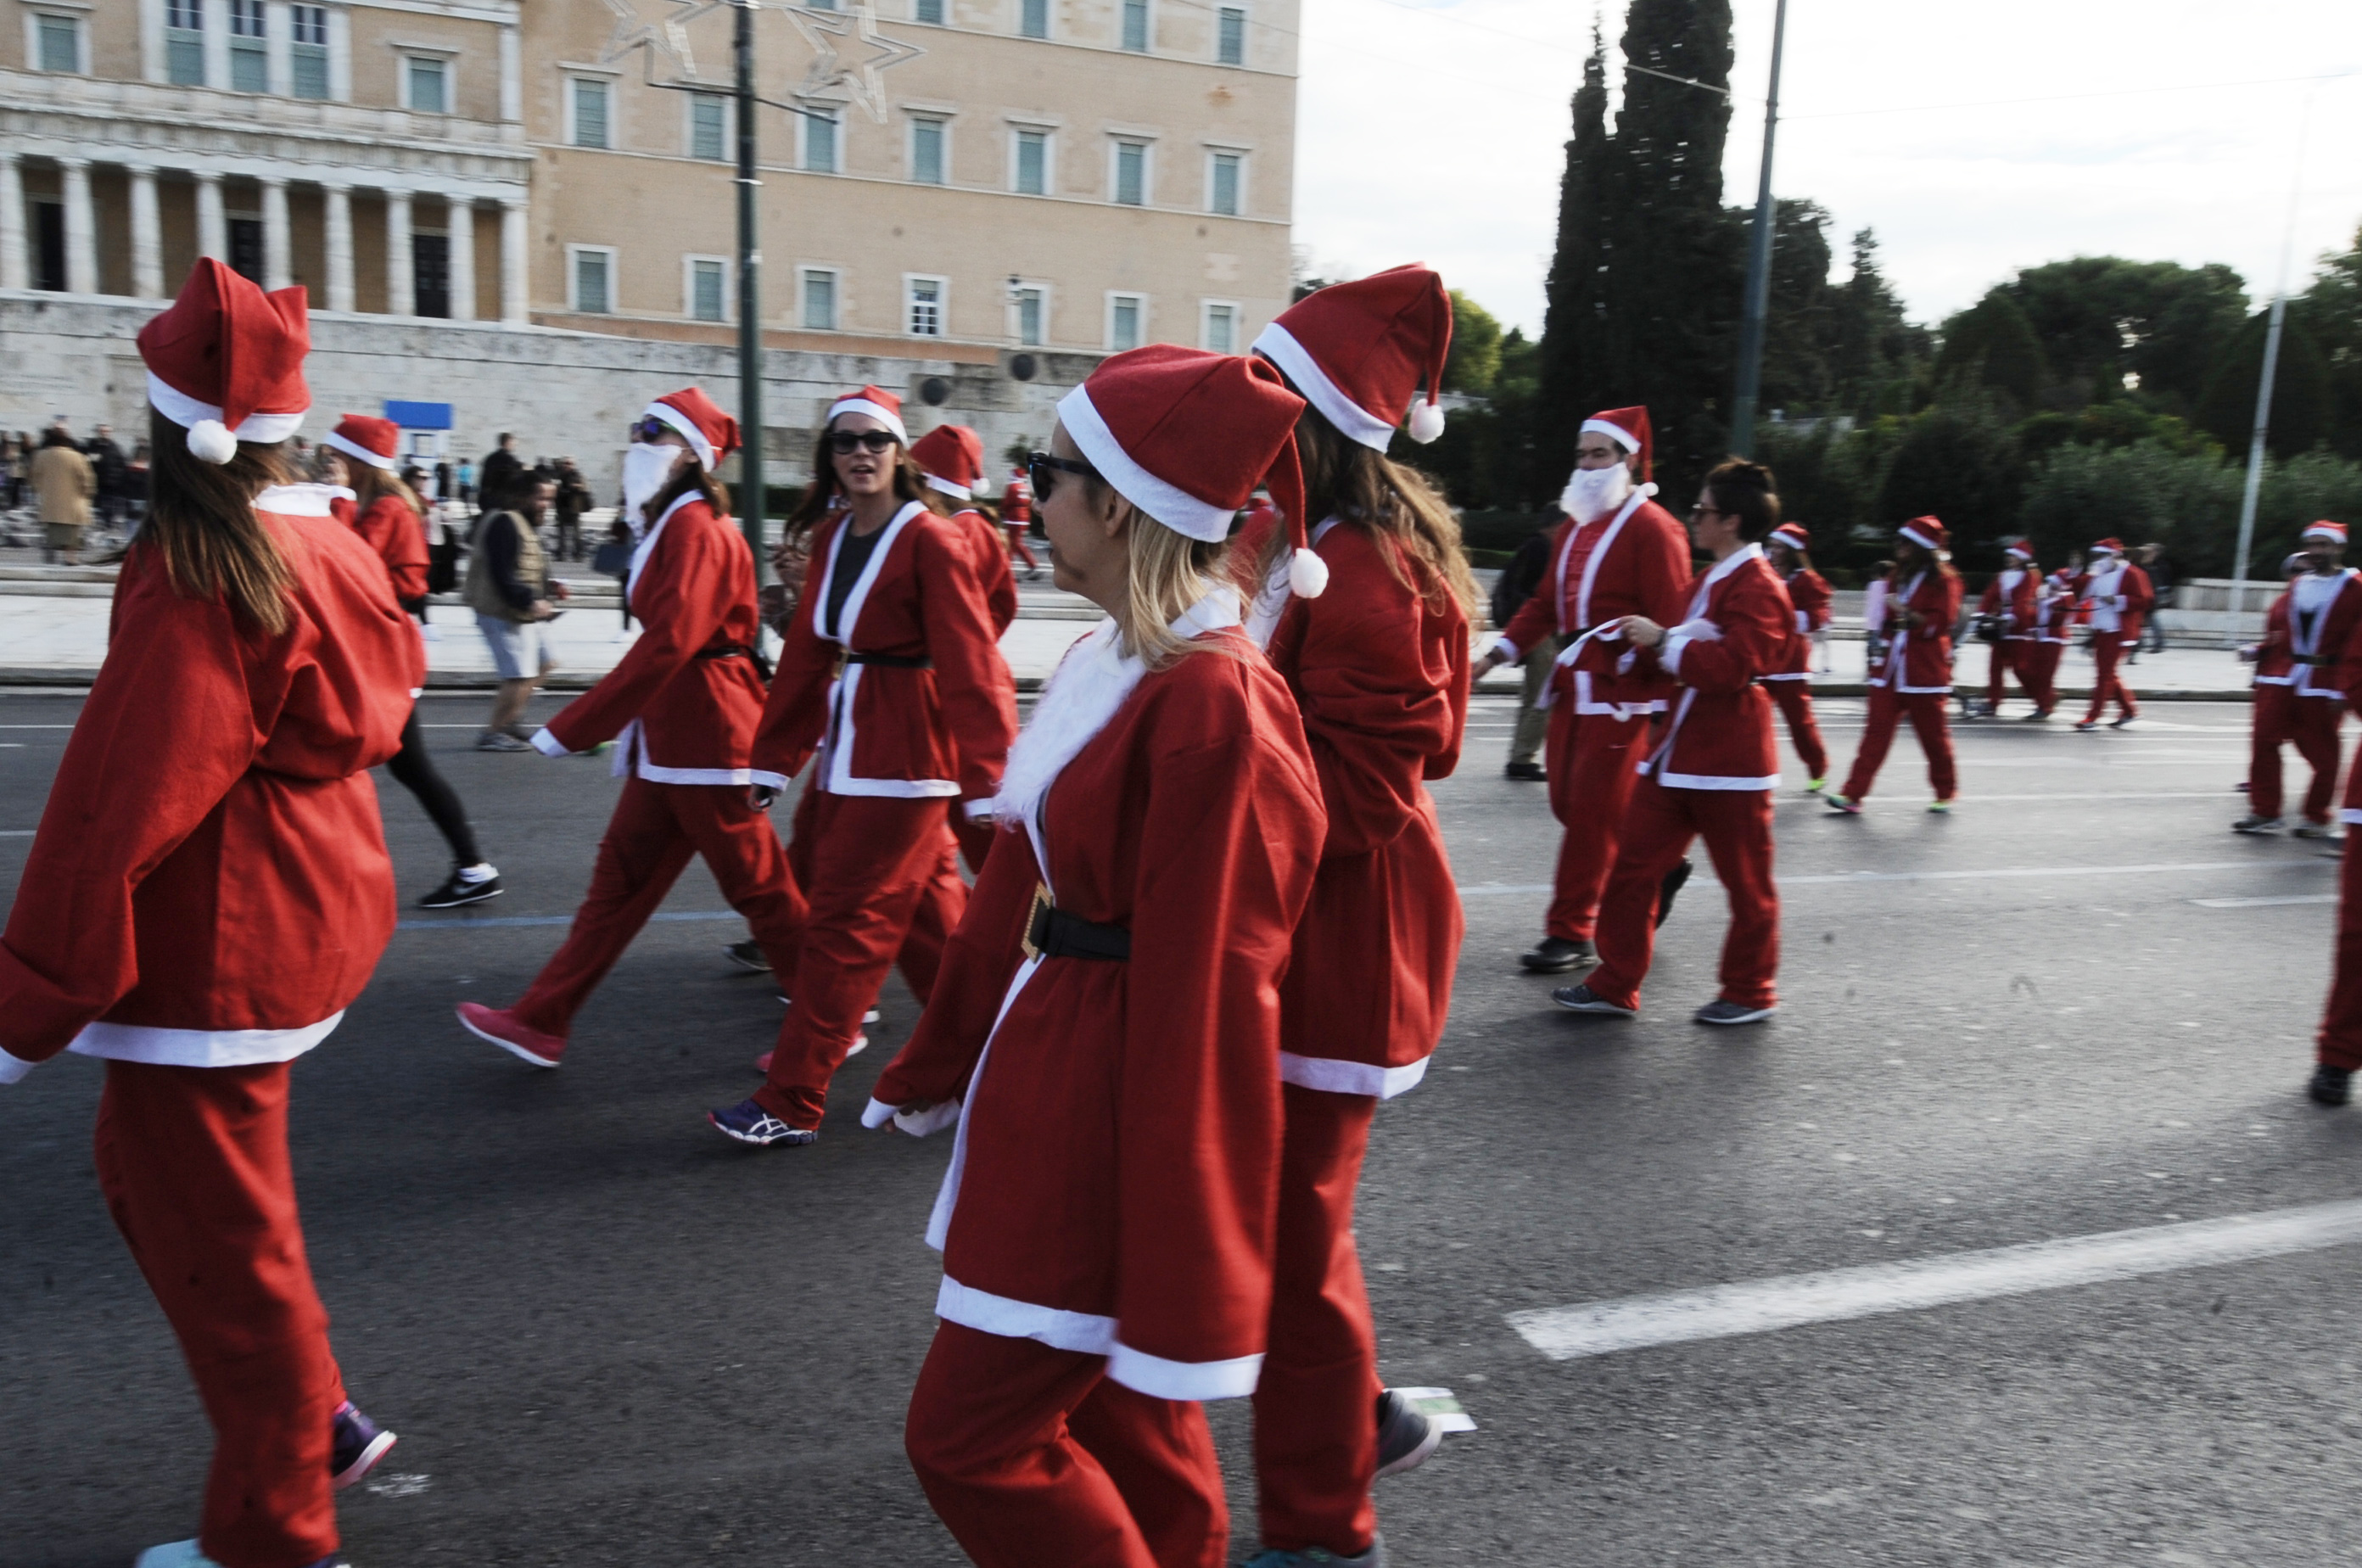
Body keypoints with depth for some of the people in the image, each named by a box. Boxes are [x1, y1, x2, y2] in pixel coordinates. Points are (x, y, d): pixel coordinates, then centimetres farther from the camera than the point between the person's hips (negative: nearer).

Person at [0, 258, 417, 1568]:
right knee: (145, 1170, 25)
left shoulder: (191, 583, -20)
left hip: (205, 956, -9)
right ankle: (313, 1422, 31)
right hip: (307, 916, 9)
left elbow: (116, 808, -21)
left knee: (217, 1237, 6)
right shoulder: (328, 546, 4)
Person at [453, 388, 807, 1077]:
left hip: (701, 735, -10)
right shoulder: (673, 526, 15)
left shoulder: (697, 530, -16)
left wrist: (568, 730, -21)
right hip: (667, 738, 10)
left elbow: (665, 646, -24)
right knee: (621, 878, 13)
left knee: (760, 886, -1)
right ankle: (542, 1022, 21)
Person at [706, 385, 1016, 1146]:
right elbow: (807, 654, 12)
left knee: (846, 920, -3)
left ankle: (792, 1102, 5)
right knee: (920, 911, 17)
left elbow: (970, 666, -16)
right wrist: (774, 759, 11)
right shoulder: (832, 537, 10)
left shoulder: (931, 540, -13)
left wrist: (986, 780, -20)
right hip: (845, 747, 8)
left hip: (905, 753, -8)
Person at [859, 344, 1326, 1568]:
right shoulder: (1107, 662, 5)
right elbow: (1019, 885, 12)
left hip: (1119, 1121, -9)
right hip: (1049, 1075, 9)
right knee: (1113, 1412, 23)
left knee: (970, 1435, 4)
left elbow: (1207, 986, -24)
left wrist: (1184, 1283, -20)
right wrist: (937, 1067, 20)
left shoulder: (1213, 708, -24)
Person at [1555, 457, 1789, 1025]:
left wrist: (1662, 641, -20)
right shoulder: (1709, 580, 16)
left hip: (1729, 761, -9)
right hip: (1678, 753, 9)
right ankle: (1615, 986, 13)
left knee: (1746, 881, 7)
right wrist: (1652, 642, 3)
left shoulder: (1757, 588, -14)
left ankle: (1751, 993, 22)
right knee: (1633, 866, 6)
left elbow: (1730, 666, -25)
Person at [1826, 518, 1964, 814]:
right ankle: (1854, 795, -5)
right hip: (1890, 668, 6)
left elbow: (1940, 623, -15)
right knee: (1876, 731, -1)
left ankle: (1945, 793, 24)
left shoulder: (1944, 579, -6)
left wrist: (1905, 612, -22)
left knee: (1933, 734, 6)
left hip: (1925, 672, -6)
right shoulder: (1897, 576, 14)